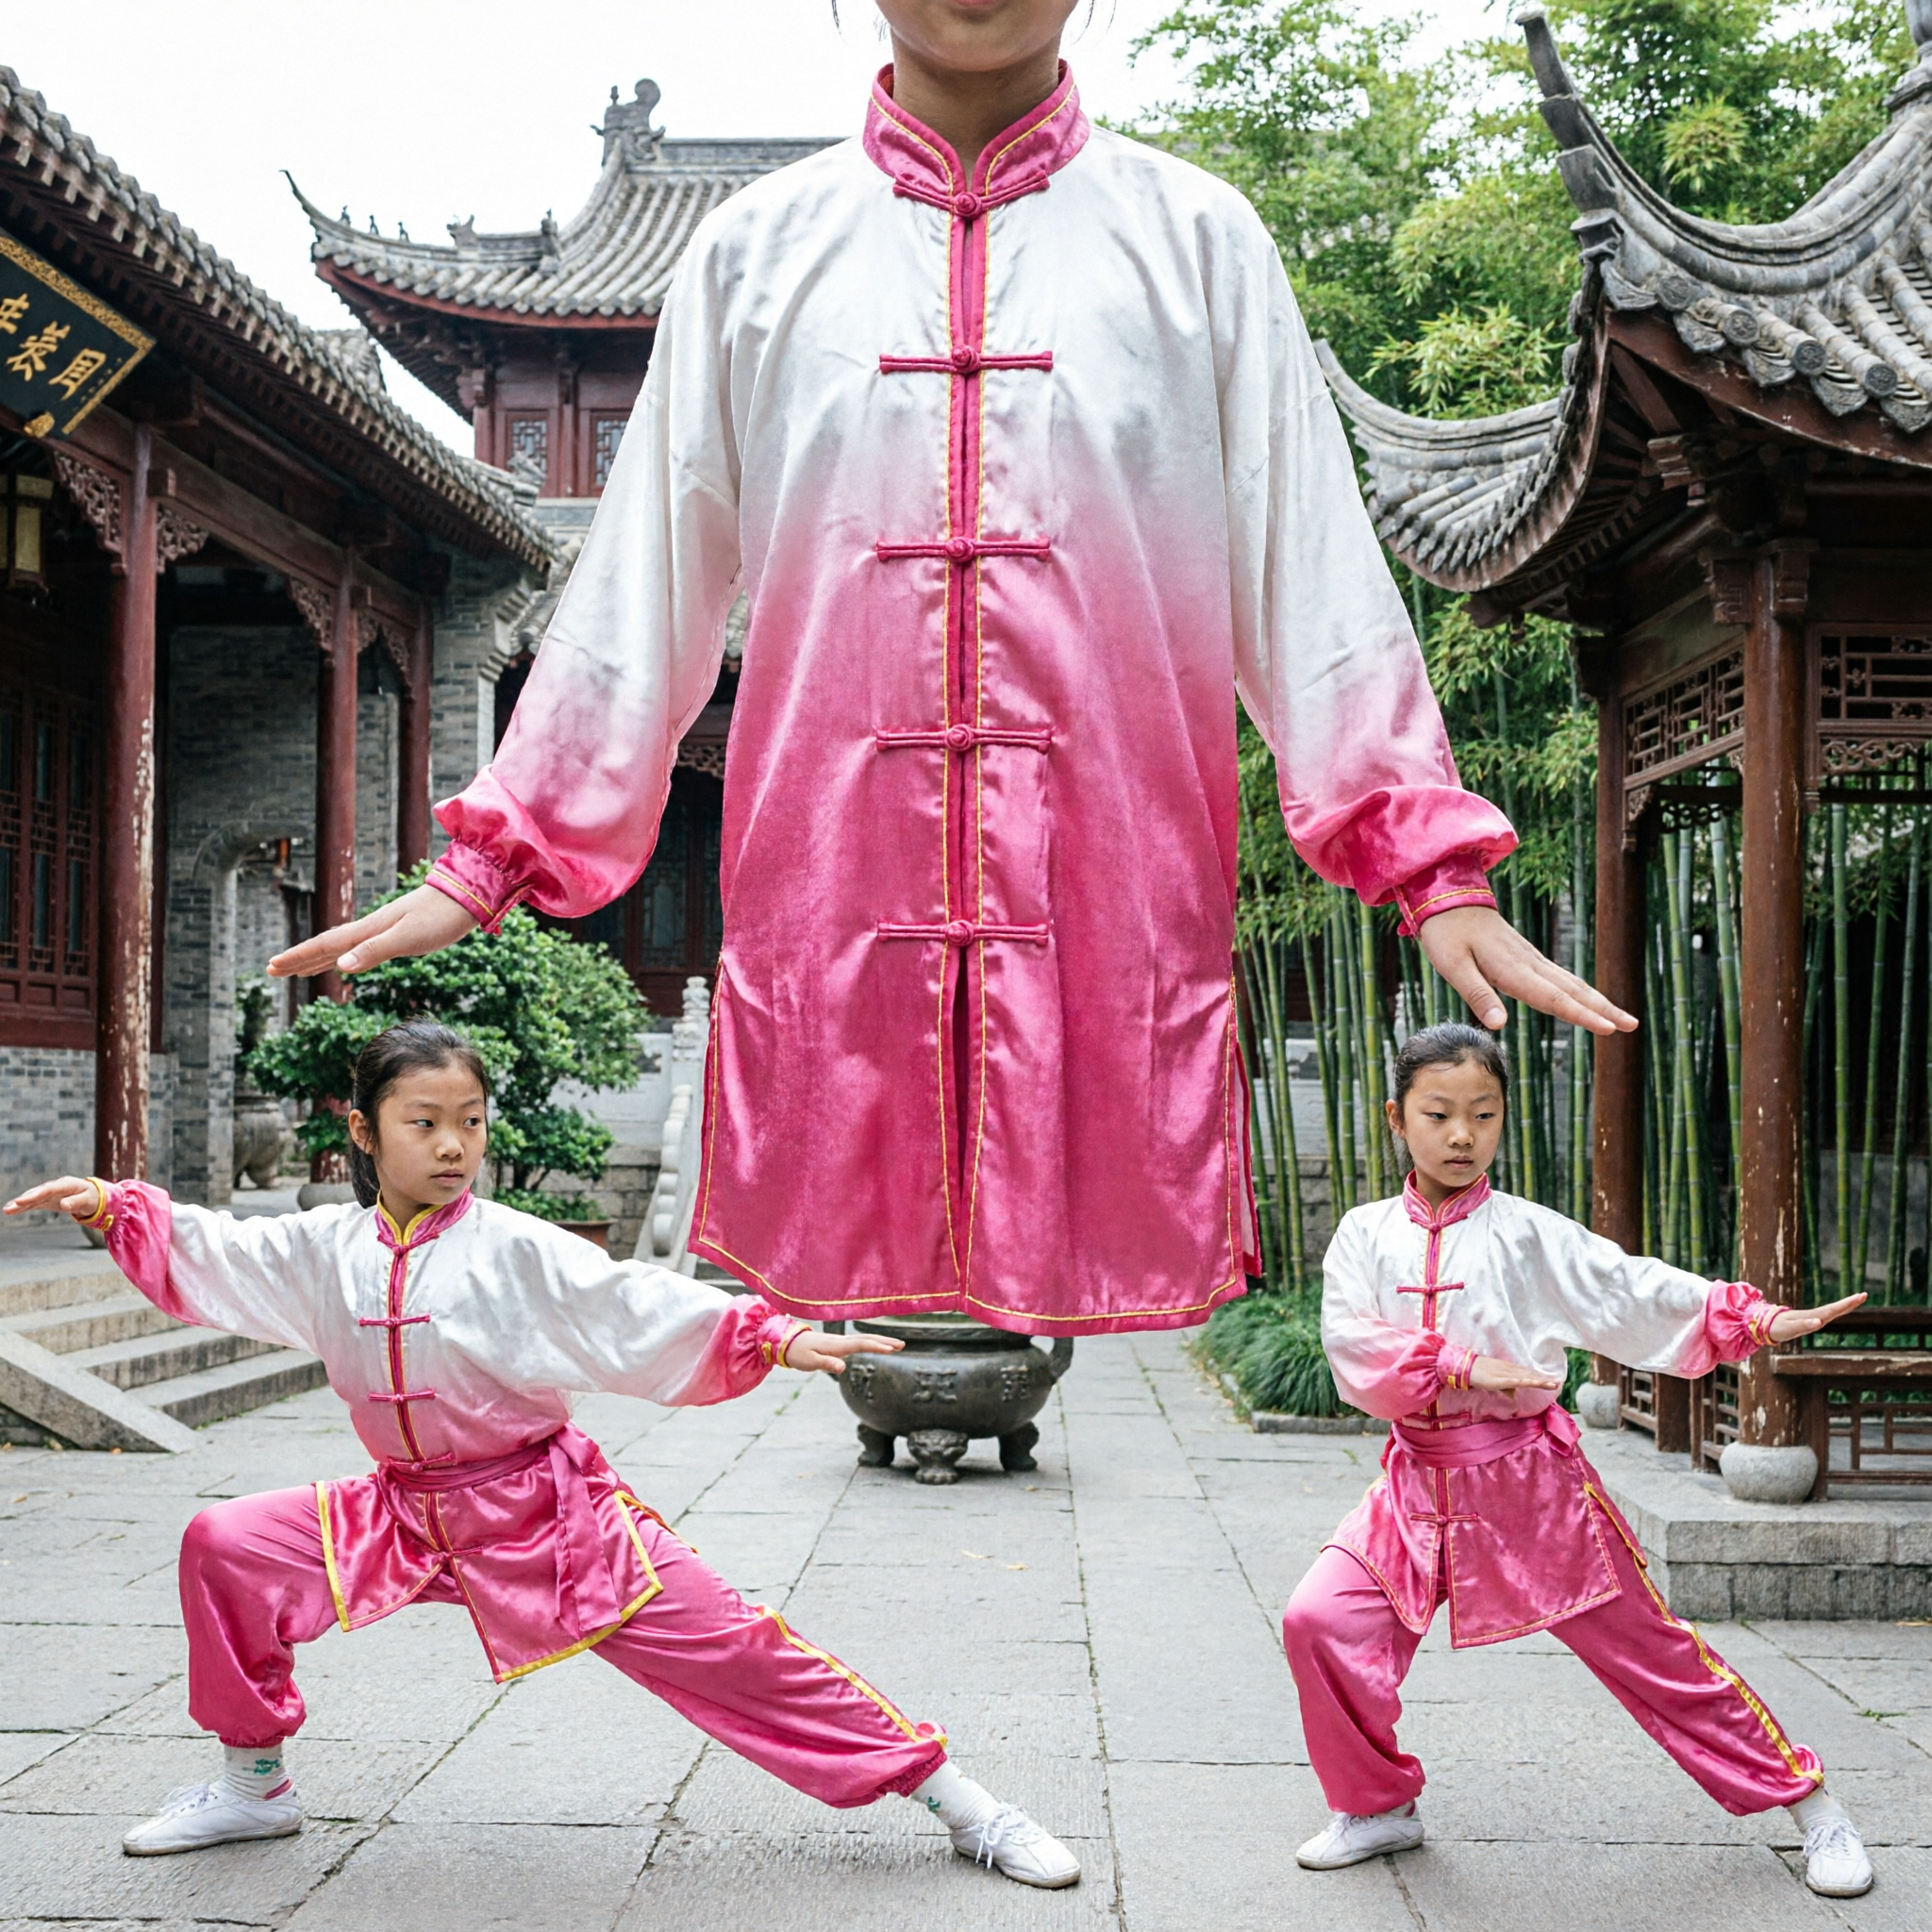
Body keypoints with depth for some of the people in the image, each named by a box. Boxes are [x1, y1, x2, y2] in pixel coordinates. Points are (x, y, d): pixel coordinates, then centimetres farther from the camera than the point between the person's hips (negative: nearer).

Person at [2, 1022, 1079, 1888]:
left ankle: (954, 1798, -1)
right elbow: (205, 1256, 8)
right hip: (405, 1513, 5)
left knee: (728, 1648, -10)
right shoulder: (326, 1249, -1)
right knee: (227, 1548, -4)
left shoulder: (519, 1251, -14)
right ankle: (255, 1785, 17)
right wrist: (114, 1208, -6)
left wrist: (774, 1338, -33)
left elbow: (642, 1309, -21)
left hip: (547, 1509, -4)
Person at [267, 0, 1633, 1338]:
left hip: (1114, 889, 0)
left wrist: (1435, 871, -3)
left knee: (1108, 1240, -2)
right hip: (831, 886, 1)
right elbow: (642, 586, 13)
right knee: (830, 1243, 0)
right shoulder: (754, 250, 12)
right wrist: (486, 865, 9)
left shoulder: (1199, 242, 9)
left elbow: (1316, 583, 6)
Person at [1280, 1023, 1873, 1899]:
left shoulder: (1530, 1236, -5)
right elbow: (1352, 1345, -13)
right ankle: (1378, 1807, 10)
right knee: (1320, 1617, -13)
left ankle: (1808, 1801, 21)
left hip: (1529, 1480, -2)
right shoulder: (1366, 1235, -1)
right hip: (1418, 1479, 2)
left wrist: (1755, 1320, -16)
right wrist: (1461, 1368, -23)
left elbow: (1634, 1293, -6)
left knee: (1646, 1647, 4)